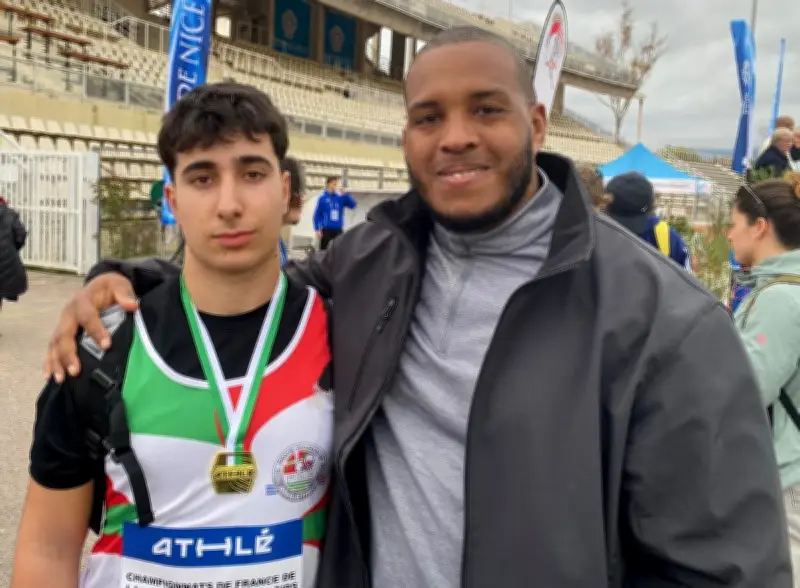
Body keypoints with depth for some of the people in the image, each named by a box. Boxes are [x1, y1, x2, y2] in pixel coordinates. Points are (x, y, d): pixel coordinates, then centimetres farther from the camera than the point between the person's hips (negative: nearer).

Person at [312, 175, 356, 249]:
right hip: (326, 230, -3)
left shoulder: (340, 197, 6)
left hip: (338, 230, 3)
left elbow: (353, 205, -1)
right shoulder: (323, 198, -3)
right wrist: (317, 229, -8)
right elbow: (317, 215, -3)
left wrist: (345, 195, -13)